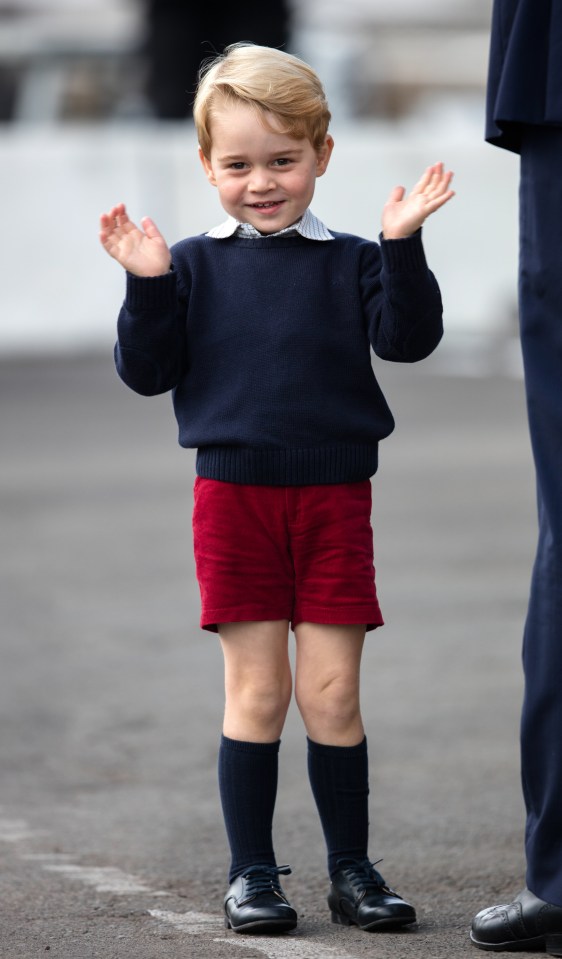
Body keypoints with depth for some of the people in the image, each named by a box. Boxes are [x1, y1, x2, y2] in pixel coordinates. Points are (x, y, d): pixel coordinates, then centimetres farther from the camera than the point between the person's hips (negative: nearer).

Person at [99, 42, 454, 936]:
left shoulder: (349, 262, 4)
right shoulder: (194, 266, 4)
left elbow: (408, 338, -8)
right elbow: (147, 371, 3)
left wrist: (402, 245, -17)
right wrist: (147, 287, -11)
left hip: (333, 498, 0)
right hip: (233, 494, 0)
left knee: (332, 693, 1)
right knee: (255, 692, 2)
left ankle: (351, 868, 12)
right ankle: (251, 871, 11)